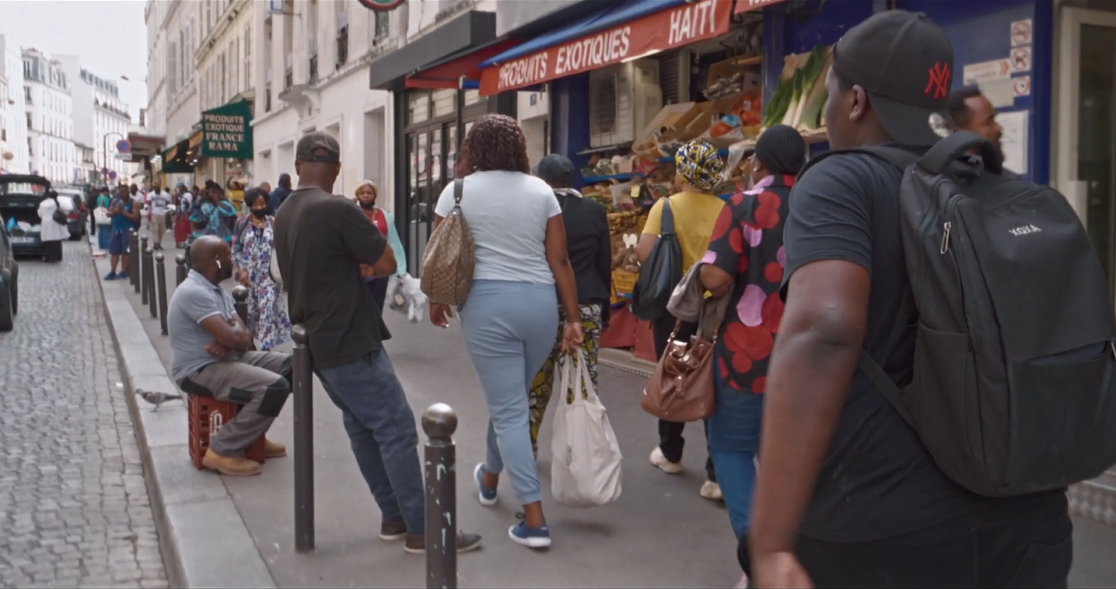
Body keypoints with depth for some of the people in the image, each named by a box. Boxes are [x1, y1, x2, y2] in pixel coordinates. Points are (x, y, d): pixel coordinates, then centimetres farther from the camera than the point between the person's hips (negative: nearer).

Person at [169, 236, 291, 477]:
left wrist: (228, 343, -17)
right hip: (198, 370, -10)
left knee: (289, 366, 6)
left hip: (225, 358, 10)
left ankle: (253, 434, 16)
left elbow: (242, 335, 7)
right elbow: (231, 337, -27)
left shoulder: (217, 290, 12)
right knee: (274, 387, -26)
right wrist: (241, 335, -2)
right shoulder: (194, 292, -20)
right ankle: (222, 451, -14)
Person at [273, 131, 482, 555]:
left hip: (319, 341, 9)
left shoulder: (284, 216, 10)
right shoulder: (337, 210, -18)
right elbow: (387, 264, -13)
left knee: (364, 427, 15)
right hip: (351, 341, -9)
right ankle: (420, 530, -2)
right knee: (396, 429, -5)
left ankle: (394, 516, 20)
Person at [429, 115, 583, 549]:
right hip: (541, 302, 3)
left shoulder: (458, 191, 0)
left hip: (488, 303, -3)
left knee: (508, 409, 0)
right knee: (509, 399, 22)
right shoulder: (541, 191, 5)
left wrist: (437, 300, 21)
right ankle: (490, 477, 45)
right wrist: (574, 318, 3)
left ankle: (535, 519, -2)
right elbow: (560, 260, 1)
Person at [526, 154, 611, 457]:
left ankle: (528, 446, 19)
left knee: (537, 381, 8)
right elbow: (605, 264, 6)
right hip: (585, 306, 1)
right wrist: (603, 309, 14)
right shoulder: (595, 211, 3)